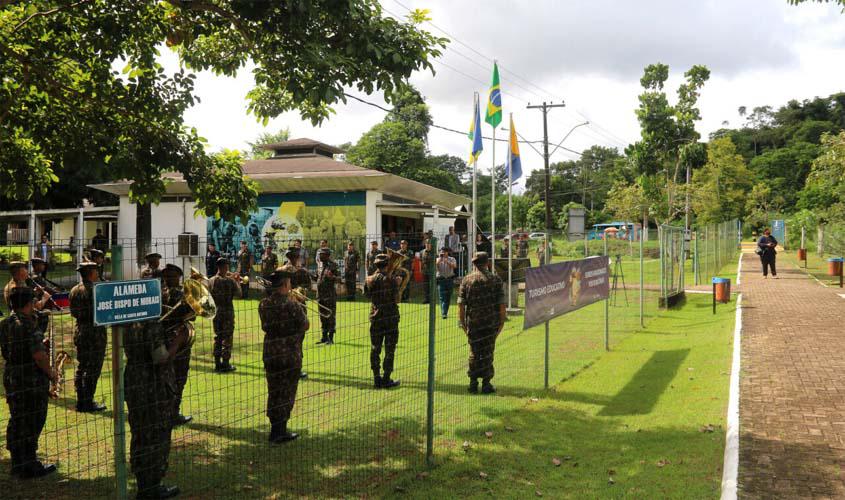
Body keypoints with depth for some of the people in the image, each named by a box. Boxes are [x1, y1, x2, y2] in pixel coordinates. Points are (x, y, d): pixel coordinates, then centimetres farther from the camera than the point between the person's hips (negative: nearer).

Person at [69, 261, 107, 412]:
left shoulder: (74, 290, 7)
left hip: (79, 330, 7)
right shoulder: (96, 289, -15)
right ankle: (88, 403, 2)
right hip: (95, 331, -7)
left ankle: (81, 402, 19)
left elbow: (73, 312, 11)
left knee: (81, 367, 14)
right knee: (93, 368, -1)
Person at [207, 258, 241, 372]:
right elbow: (238, 294, -7)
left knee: (217, 338, 15)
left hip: (215, 312, 5)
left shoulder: (211, 281, -3)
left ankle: (217, 364, 19)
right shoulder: (229, 281, -17)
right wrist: (237, 281, 6)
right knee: (227, 338, 5)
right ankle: (225, 364, 9)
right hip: (227, 312, -5)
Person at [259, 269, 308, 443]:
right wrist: (301, 308, 6)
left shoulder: (263, 304, 0)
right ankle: (280, 432, 12)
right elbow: (305, 326, -11)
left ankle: (275, 428, 26)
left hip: (270, 354, 6)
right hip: (290, 355, -6)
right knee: (287, 393, 6)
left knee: (273, 392, 16)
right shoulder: (292, 305, -18)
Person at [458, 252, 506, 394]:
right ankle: (486, 383, 8)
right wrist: (502, 321, 4)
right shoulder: (495, 279, -2)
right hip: (491, 322, -1)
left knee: (474, 352, 12)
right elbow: (501, 303, -5)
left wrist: (462, 321, 7)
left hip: (472, 322, 1)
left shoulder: (467, 280, 1)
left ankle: (473, 383, 13)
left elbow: (461, 303, -1)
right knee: (488, 352, 6)